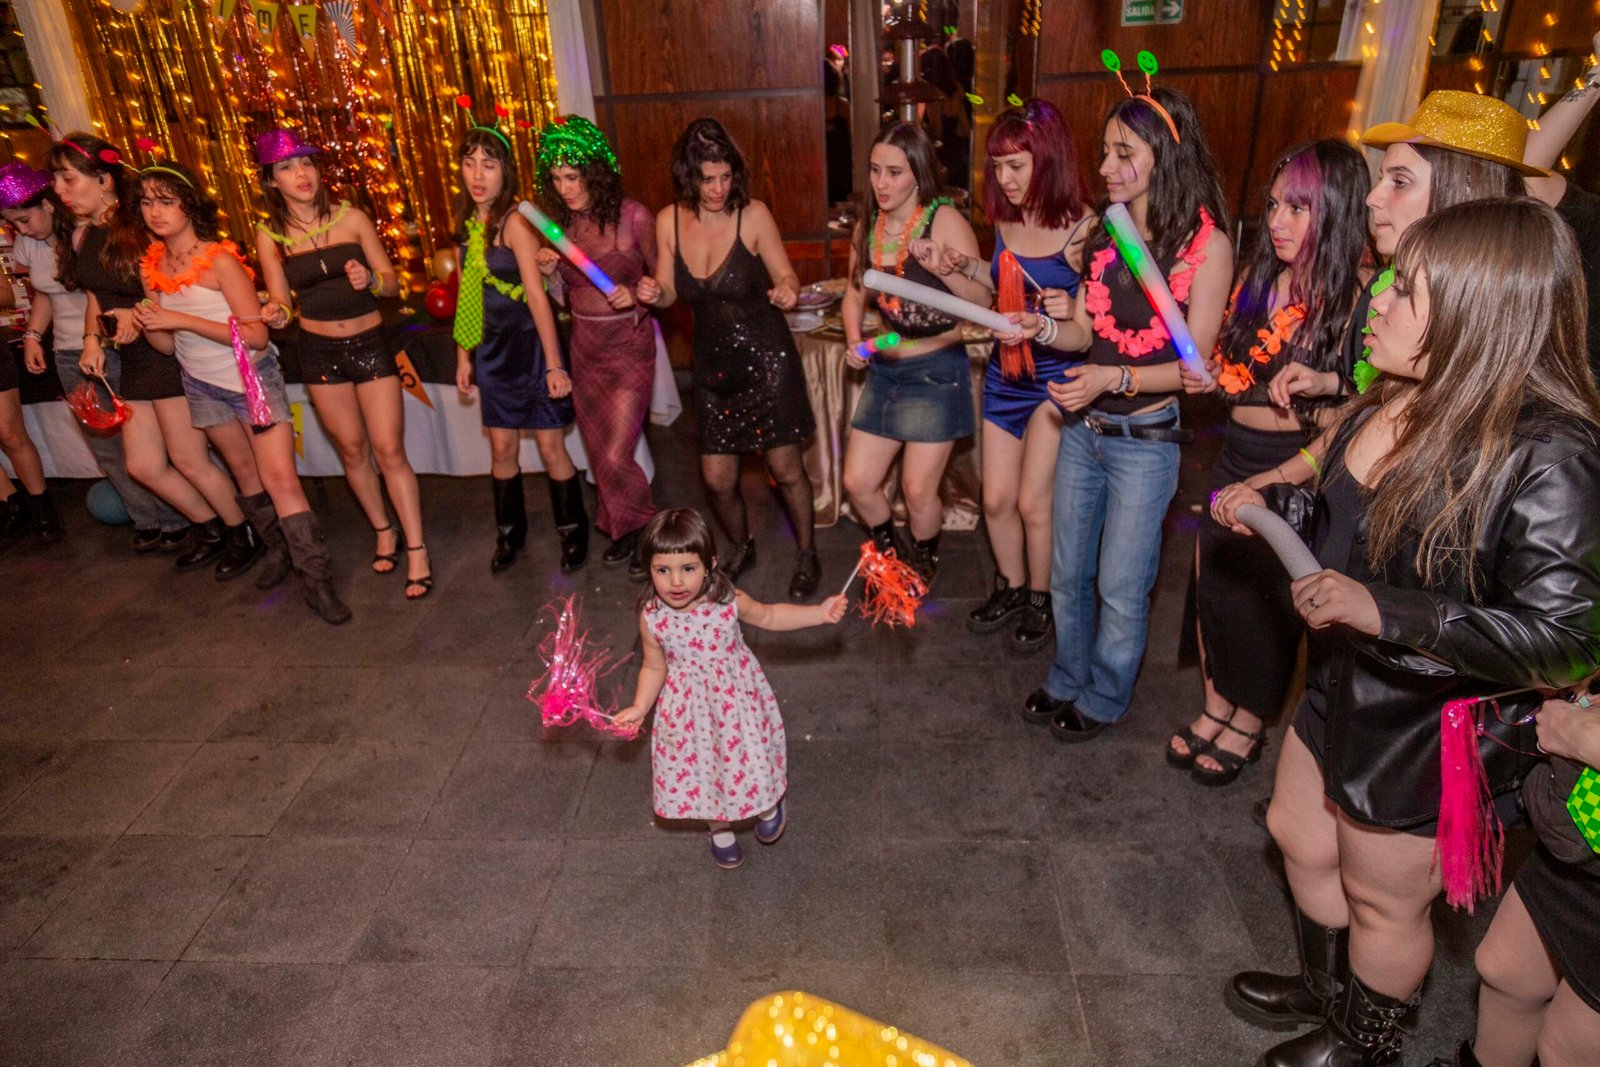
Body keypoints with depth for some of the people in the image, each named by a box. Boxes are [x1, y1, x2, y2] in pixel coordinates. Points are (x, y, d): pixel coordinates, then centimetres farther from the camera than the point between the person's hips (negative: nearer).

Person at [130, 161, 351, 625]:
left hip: (252, 378, -6)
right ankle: (278, 550, 32)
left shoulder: (220, 259, -16)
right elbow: (170, 346, 8)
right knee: (243, 469, 15)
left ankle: (316, 580, -10)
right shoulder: (153, 266, 3)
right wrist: (148, 326, -14)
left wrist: (182, 319, -25)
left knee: (280, 477, -14)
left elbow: (256, 335, -22)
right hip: (203, 385, 7)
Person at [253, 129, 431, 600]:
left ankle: (416, 549, 2)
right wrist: (276, 312, -21)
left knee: (389, 450, -5)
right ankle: (383, 531, 29)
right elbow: (281, 301, 1)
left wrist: (370, 279, -21)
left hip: (370, 343, -2)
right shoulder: (270, 234, -1)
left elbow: (391, 281, 0)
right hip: (319, 350, 2)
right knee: (352, 450, 11)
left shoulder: (352, 218, -4)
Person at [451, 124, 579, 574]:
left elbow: (536, 294, -19)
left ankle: (572, 532, 19)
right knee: (502, 447, 12)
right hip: (493, 347, 6)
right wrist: (463, 357, 12)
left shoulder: (515, 221, -15)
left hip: (530, 340, -6)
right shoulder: (466, 224, 6)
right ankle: (509, 533, 29)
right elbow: (467, 297, 11)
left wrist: (554, 364, -20)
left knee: (550, 447, 1)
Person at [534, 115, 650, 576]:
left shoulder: (632, 216, -12)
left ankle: (641, 534, 15)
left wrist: (635, 297, -21)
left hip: (629, 346, -5)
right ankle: (623, 533, 32)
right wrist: (549, 272, -11)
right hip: (584, 346, 6)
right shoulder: (561, 224, 2)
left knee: (616, 456, -9)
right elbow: (563, 298, 9)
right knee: (600, 452, 13)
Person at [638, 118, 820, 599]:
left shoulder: (753, 215, -13)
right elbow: (671, 292, 8)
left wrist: (786, 292, -28)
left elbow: (786, 278, -5)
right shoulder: (669, 221, -3)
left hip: (766, 359, -3)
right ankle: (740, 548, 37)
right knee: (717, 478, 7)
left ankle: (806, 554, 27)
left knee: (786, 469, 3)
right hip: (713, 364, 4)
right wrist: (654, 293, -15)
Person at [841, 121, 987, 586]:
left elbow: (983, 299, -16)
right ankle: (889, 554, 36)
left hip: (935, 371, -5)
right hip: (884, 370, 6)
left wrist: (942, 267, -32)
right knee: (857, 483, 6)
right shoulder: (868, 225, 5)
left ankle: (923, 564, 31)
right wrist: (853, 342, -1)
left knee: (918, 491, -1)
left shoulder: (945, 221, -13)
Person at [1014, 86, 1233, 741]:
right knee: (1068, 574, 16)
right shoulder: (1106, 233, 6)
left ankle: (1103, 698, 28)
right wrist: (1045, 328, -12)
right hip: (1082, 428, 6)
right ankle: (1068, 681, 37)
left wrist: (1115, 379, -24)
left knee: (1120, 586, 6)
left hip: (1144, 438, -5)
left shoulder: (1206, 244, -11)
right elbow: (1086, 329, 8)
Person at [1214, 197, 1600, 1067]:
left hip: (1434, 731, -8)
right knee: (1299, 837, 25)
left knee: (1381, 899, 16)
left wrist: (1380, 609, -36)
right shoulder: (1401, 398, -4)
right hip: (1344, 685, 8)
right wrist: (1266, 495, 0)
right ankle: (1326, 989, 53)